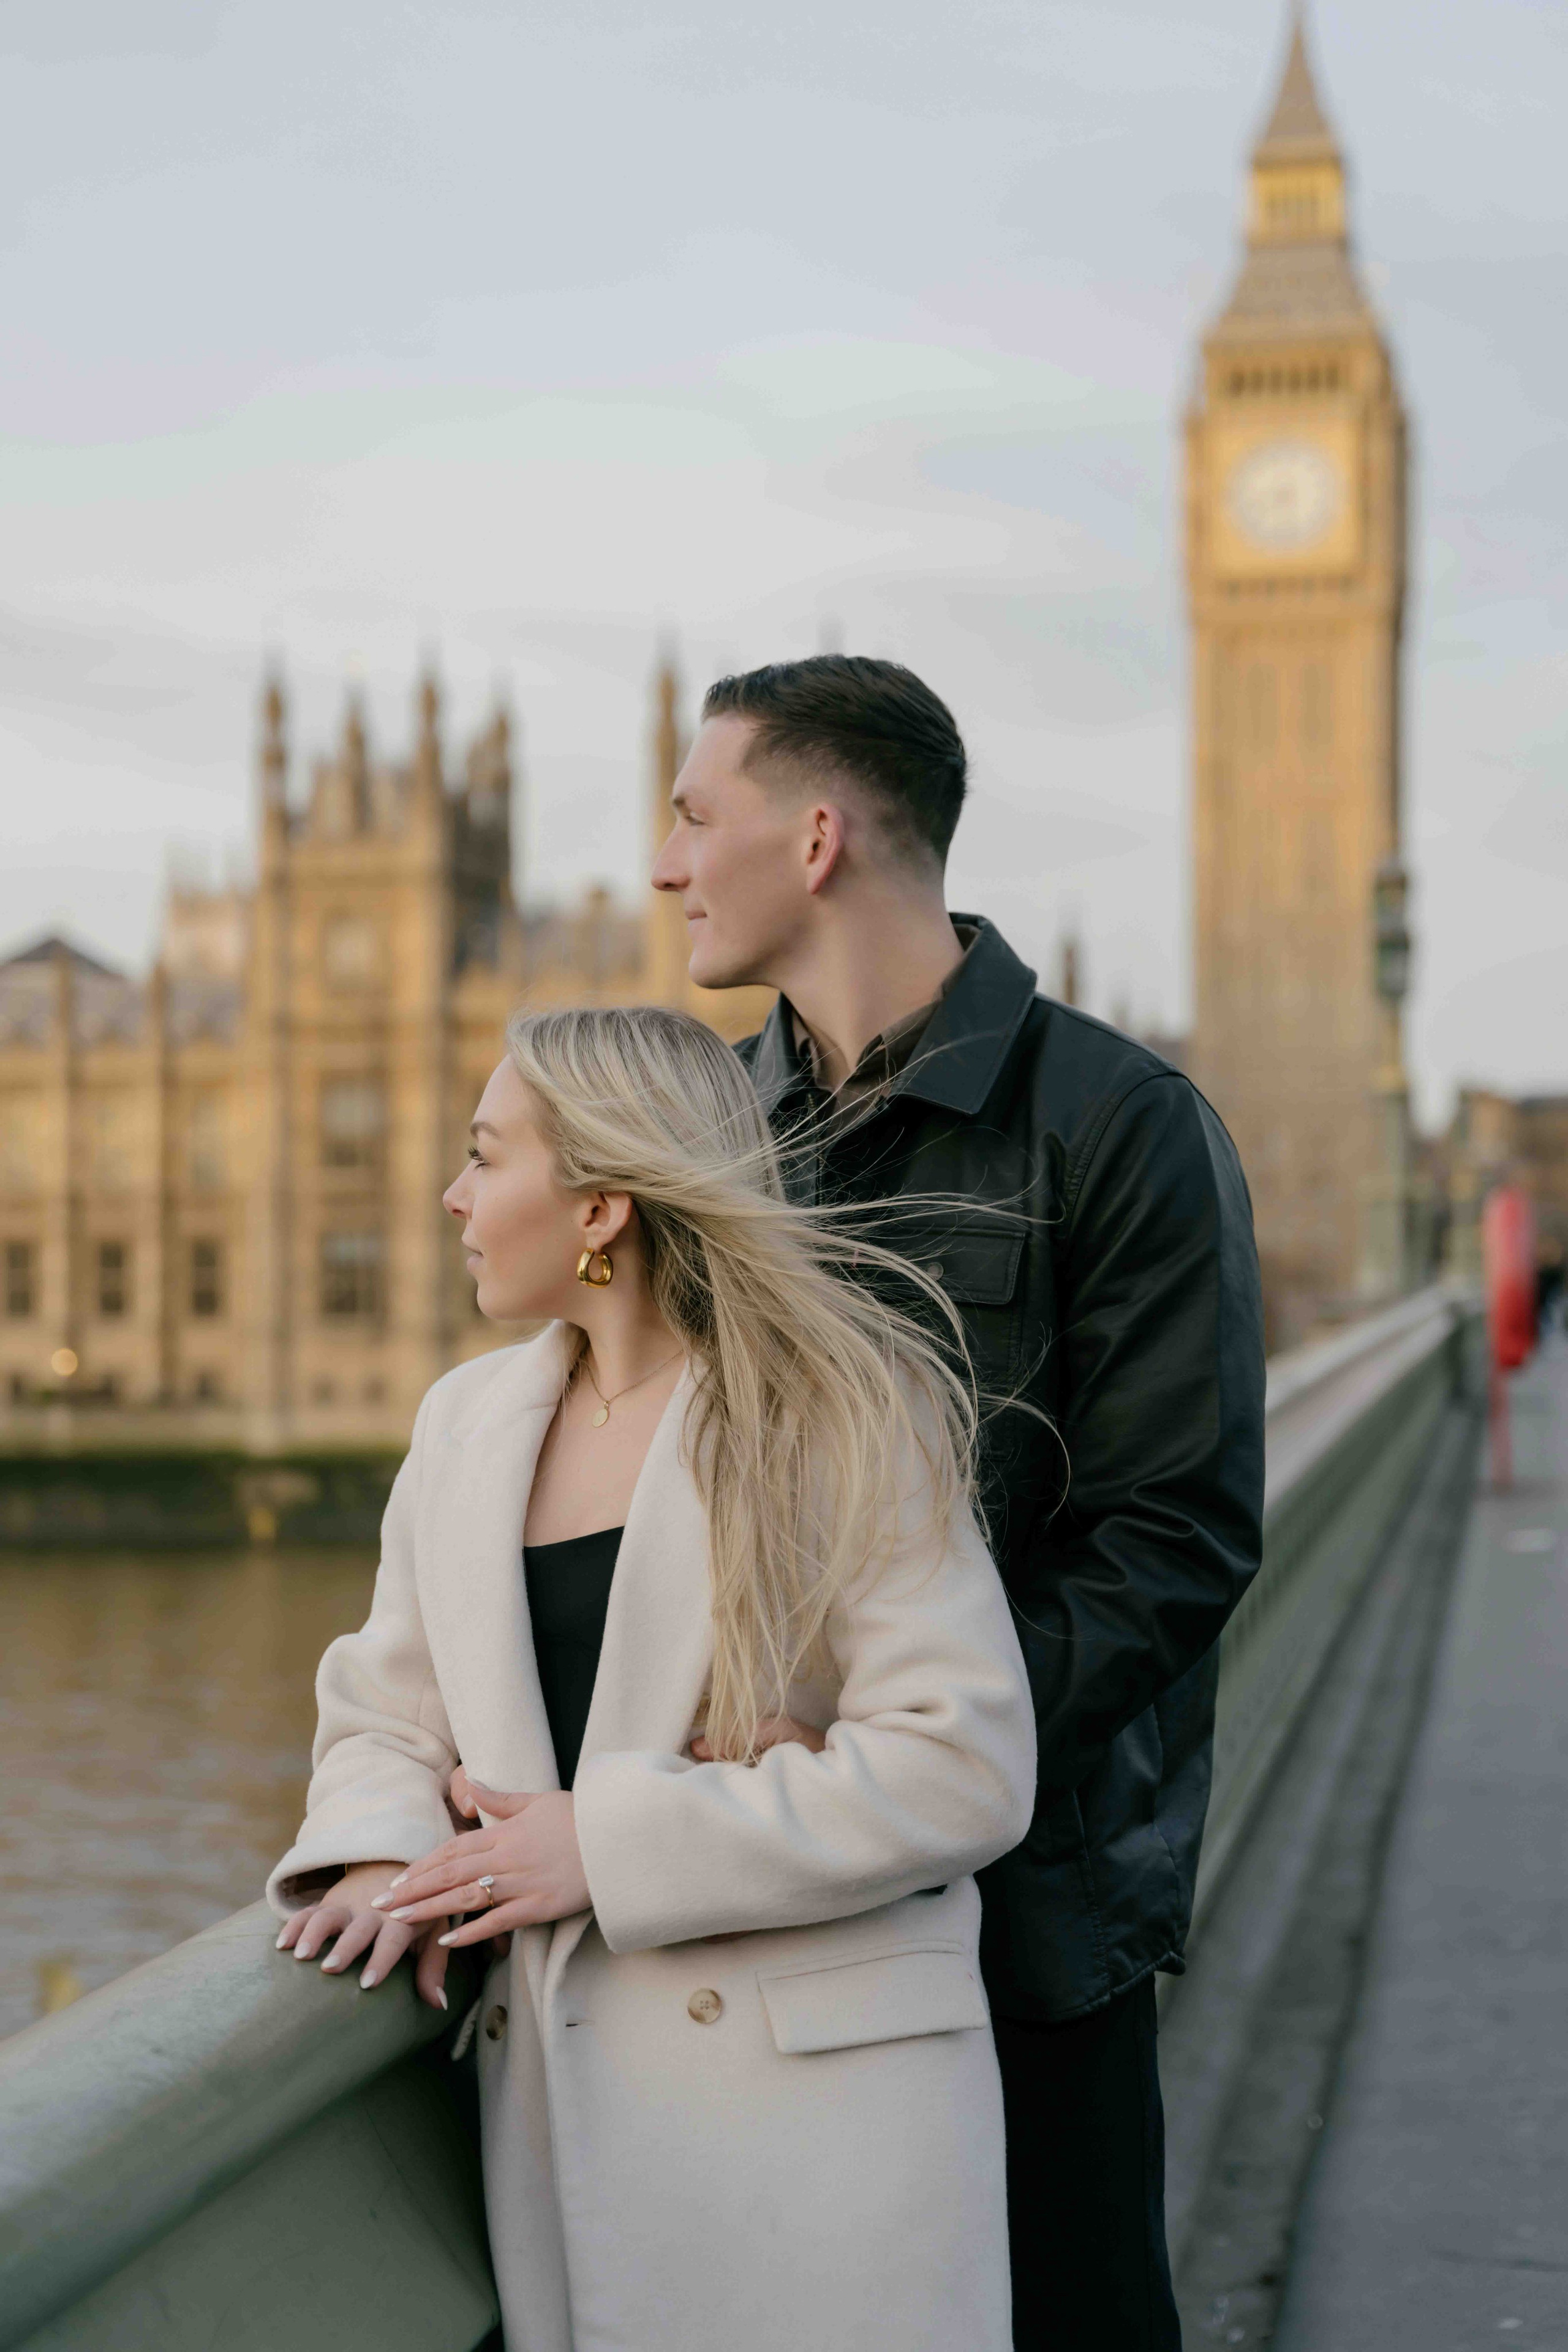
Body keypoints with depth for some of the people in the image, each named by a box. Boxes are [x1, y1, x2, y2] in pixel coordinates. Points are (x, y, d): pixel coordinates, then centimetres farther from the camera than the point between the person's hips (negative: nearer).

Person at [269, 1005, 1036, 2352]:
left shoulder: (846, 1417, -8)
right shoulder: (467, 1423, 13)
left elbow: (964, 1766, -15)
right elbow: (387, 1710, 19)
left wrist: (611, 1845, -16)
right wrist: (381, 1854, -6)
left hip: (821, 2080, -5)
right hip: (557, 2088, 5)